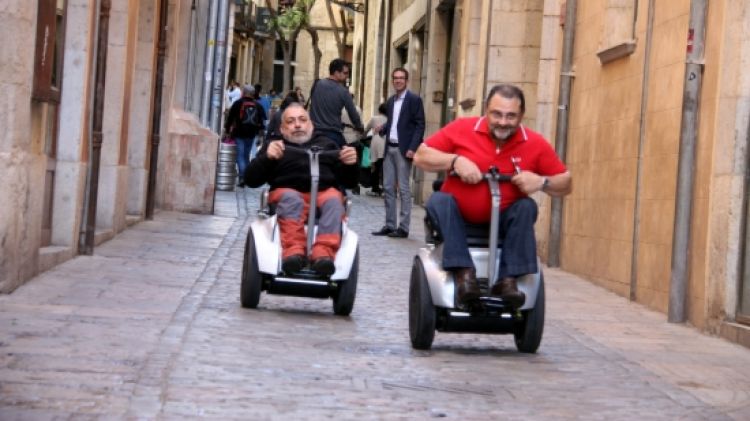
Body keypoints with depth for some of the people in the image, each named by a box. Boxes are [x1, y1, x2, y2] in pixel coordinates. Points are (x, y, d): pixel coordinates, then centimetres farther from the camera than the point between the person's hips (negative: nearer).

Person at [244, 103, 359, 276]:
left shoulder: (327, 144, 32)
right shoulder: (274, 146, 28)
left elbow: (348, 180, 23)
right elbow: (251, 180, 13)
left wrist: (350, 164, 0)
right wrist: (267, 157, -5)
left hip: (325, 192, 1)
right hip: (288, 192, -1)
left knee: (334, 200, -33)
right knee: (290, 198, -35)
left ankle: (324, 253, -51)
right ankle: (294, 250, -53)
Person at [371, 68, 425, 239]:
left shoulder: (414, 100, -4)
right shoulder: (391, 101, 16)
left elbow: (420, 125, -8)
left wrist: (412, 148, -17)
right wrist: (382, 129, 0)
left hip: (403, 150, -7)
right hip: (389, 148, 7)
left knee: (404, 189, -5)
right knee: (388, 187, 7)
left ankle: (403, 227, -4)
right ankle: (389, 225, 11)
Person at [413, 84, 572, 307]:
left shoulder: (535, 144, -7)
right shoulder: (462, 129, -9)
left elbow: (566, 183, -2)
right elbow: (420, 156, -6)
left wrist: (542, 182, -23)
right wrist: (454, 160, -22)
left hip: (502, 221, 1)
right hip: (459, 217, -1)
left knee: (526, 207, -24)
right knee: (438, 201, -27)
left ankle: (508, 278, -30)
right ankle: (463, 271, -37)